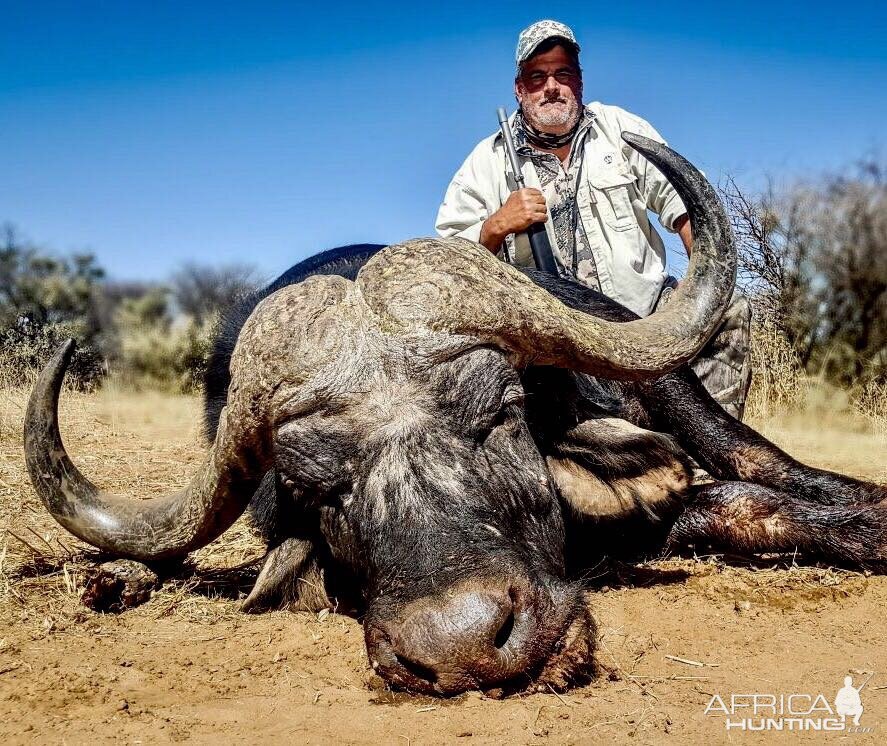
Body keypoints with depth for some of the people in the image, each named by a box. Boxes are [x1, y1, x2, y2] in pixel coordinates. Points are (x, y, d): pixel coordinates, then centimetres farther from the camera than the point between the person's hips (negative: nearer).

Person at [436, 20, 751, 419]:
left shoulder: (621, 129, 11)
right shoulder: (487, 163, 6)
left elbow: (683, 202, 5)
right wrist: (497, 226, -18)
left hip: (645, 306, 2)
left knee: (729, 310, -19)